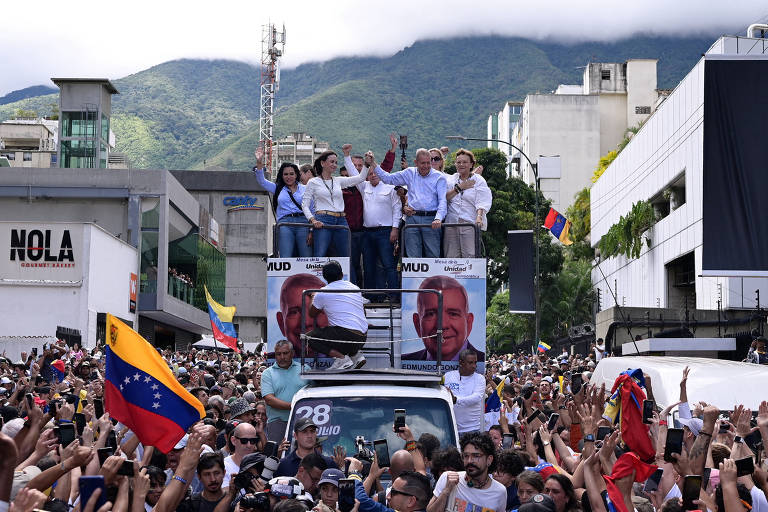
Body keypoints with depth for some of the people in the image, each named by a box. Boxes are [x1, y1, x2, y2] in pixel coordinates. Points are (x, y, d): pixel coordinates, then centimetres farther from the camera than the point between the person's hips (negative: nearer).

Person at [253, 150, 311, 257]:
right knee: (285, 258, -13)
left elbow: (312, 210, 13)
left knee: (306, 257, -8)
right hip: (285, 223, 0)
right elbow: (261, 181, 10)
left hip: (303, 223, 0)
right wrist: (259, 163, -5)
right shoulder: (277, 189, 21)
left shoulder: (304, 189, 17)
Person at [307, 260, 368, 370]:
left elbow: (312, 314, 18)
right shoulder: (355, 288, 15)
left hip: (347, 336, -7)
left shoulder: (322, 293, 0)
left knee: (310, 337, 3)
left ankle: (341, 358, -12)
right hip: (362, 338, 7)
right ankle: (356, 354, 10)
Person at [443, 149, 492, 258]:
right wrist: (459, 188, -1)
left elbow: (482, 203, -6)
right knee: (451, 256, -3)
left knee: (470, 256, -14)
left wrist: (479, 217, -22)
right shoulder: (450, 180, 18)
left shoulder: (478, 180, 7)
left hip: (470, 224, -3)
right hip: (451, 224, 3)